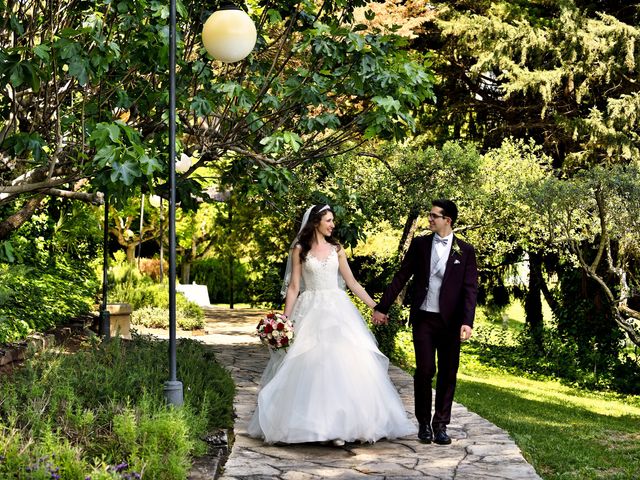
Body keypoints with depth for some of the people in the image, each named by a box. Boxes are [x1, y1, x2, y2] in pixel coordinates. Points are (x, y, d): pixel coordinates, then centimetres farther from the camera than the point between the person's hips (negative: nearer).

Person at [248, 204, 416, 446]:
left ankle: (340, 423, -1)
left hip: (337, 309, 2)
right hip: (311, 311, -2)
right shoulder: (300, 250, 3)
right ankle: (311, 423, 2)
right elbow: (294, 287, 1)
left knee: (342, 363, -6)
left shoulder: (336, 249, 10)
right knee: (310, 364, -6)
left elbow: (352, 282, 11)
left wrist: (375, 306, 6)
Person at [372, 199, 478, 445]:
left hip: (450, 321, 0)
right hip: (423, 318, 0)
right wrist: (382, 307, 5)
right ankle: (423, 422, 12)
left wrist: (467, 321, -15)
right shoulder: (419, 244, 6)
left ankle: (440, 425, 14)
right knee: (424, 370, -2)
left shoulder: (465, 250, 1)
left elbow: (470, 288, -4)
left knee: (447, 374, 4)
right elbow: (401, 277, 8)